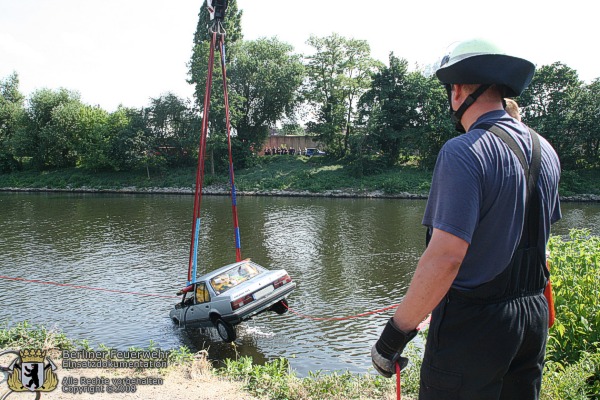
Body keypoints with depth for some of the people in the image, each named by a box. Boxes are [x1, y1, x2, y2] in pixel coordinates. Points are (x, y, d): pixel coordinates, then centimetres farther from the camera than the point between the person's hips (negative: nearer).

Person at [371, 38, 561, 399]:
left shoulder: (464, 152, -20)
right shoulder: (545, 151, 6)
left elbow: (445, 257, -27)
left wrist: (396, 332, -20)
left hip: (474, 322, -8)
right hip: (534, 315, 8)